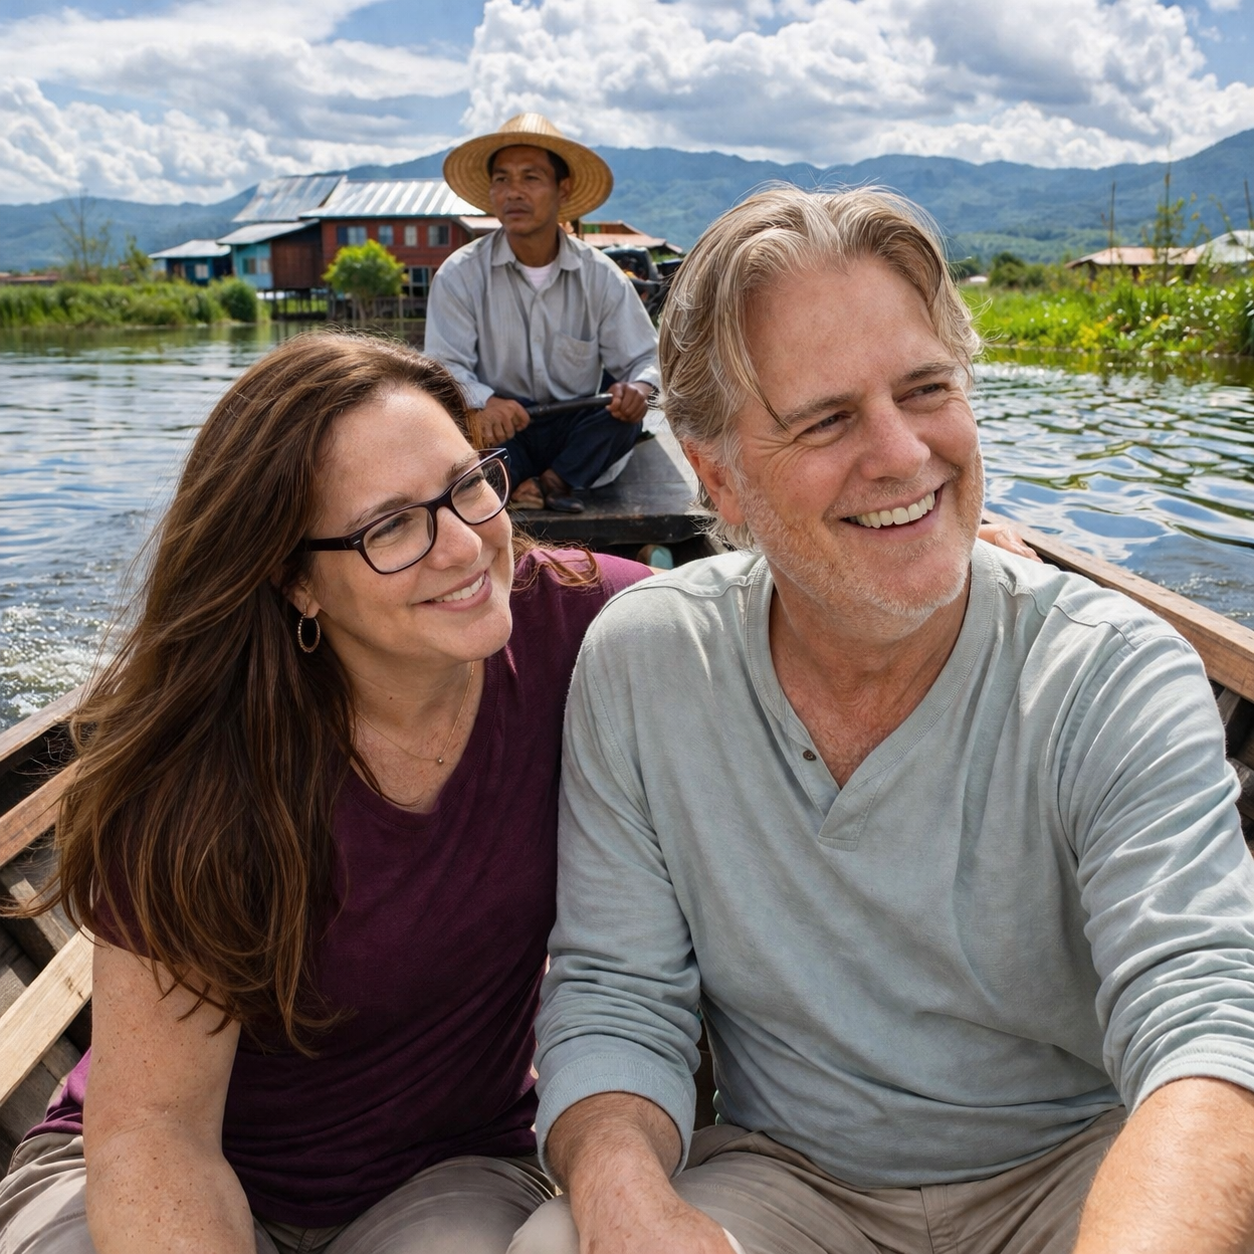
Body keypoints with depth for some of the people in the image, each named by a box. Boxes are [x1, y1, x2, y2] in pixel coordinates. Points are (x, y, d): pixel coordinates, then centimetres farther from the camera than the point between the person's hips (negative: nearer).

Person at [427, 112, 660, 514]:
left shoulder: (601, 276, -2)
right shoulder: (459, 275, -7)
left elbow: (644, 357, -2)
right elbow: (444, 367, -15)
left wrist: (639, 387, -29)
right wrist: (483, 401, -39)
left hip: (575, 433, 1)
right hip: (500, 434, -1)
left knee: (625, 413, -28)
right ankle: (539, 489, -16)